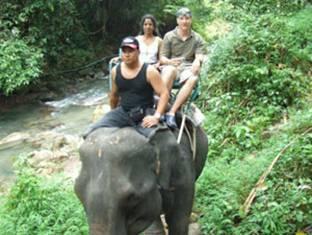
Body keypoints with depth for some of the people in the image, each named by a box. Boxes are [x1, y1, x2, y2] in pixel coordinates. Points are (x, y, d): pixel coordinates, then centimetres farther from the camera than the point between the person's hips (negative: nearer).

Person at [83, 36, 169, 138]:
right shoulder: (115, 71, 4)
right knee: (94, 131, -16)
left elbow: (164, 93, -11)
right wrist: (114, 114, 27)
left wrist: (156, 116, -21)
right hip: (123, 111, 4)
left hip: (144, 113, -3)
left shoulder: (149, 71, -9)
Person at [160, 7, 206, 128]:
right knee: (170, 70, -39)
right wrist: (170, 61, -20)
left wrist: (197, 62, -24)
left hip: (188, 68, 1)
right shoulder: (169, 36, 10)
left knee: (193, 79, -36)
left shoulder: (197, 39, 15)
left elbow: (199, 56, 2)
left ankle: (171, 112, -39)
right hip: (171, 66, -1)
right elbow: (162, 58, 5)